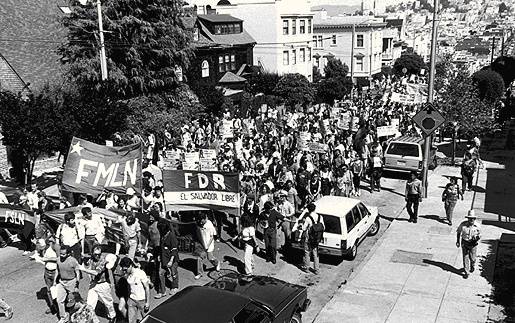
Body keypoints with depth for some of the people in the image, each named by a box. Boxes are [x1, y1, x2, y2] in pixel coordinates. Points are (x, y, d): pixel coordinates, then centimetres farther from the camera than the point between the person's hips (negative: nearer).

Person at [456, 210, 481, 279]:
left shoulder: (477, 226, -17)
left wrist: (477, 238, -25)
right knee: (465, 258, 2)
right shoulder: (463, 224, -16)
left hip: (473, 244, 0)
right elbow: (458, 232, 1)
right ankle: (466, 272, 14)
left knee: (472, 258, 15)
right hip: (464, 243, 0)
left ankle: (472, 266, 47)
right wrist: (458, 241, 5)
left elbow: (479, 234, -1)